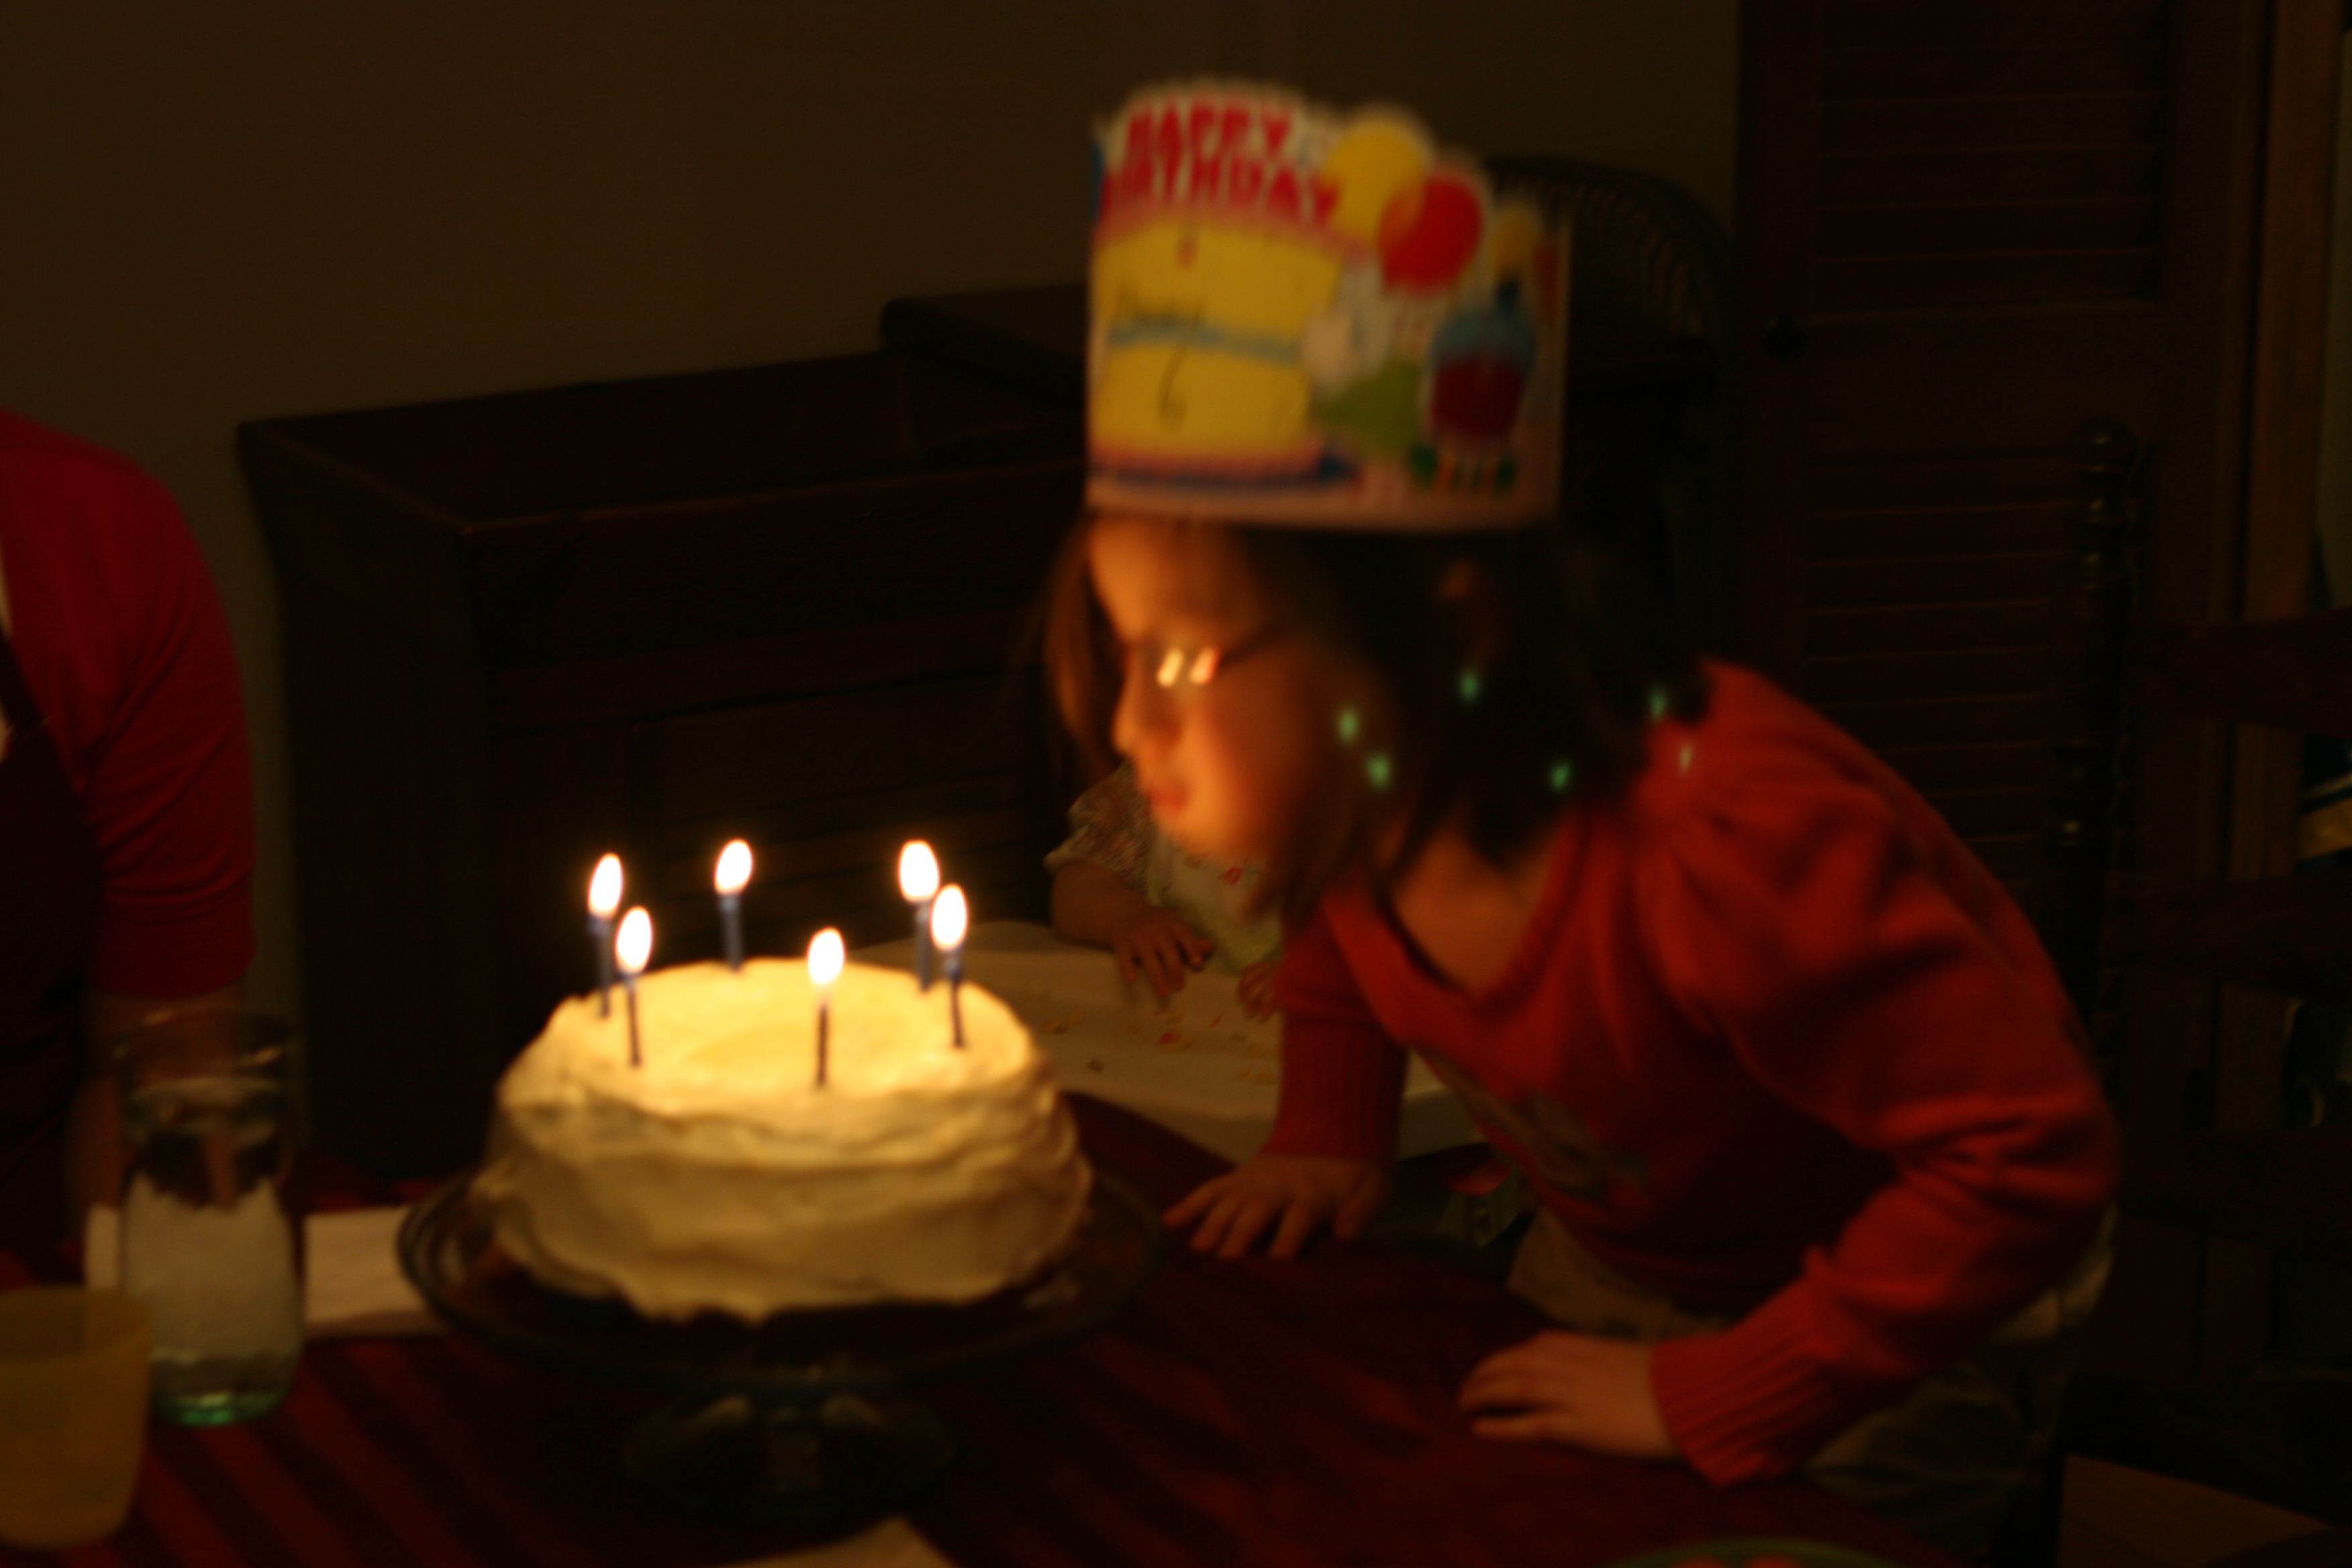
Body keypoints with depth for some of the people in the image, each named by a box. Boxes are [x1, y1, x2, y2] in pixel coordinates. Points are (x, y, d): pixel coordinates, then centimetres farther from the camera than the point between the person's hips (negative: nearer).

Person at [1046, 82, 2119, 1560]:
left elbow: (2033, 1155, -39)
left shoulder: (1720, 841, -42)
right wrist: (1327, 1140, -7)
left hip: (1907, 1301, -6)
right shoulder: (1358, 790, -19)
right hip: (1612, 1259, 6)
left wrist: (1713, 1402, -35)